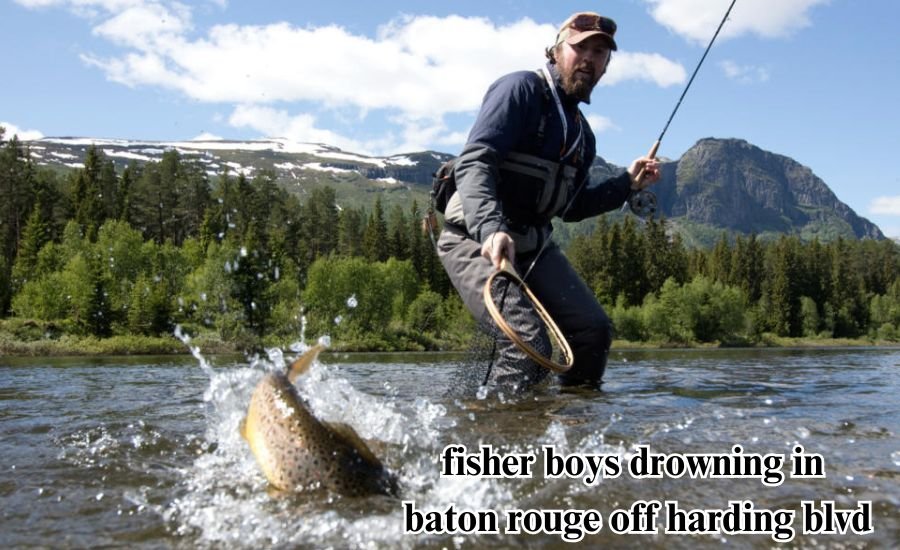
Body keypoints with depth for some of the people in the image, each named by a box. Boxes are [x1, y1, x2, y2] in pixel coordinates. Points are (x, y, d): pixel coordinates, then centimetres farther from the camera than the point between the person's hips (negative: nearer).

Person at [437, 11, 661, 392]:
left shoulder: (581, 132, 17)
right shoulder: (522, 89, -8)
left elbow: (571, 208, 22)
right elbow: (473, 163, -21)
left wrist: (627, 184, 11)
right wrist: (491, 229, -37)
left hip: (533, 243, 8)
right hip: (476, 240, -8)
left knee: (594, 330, 0)